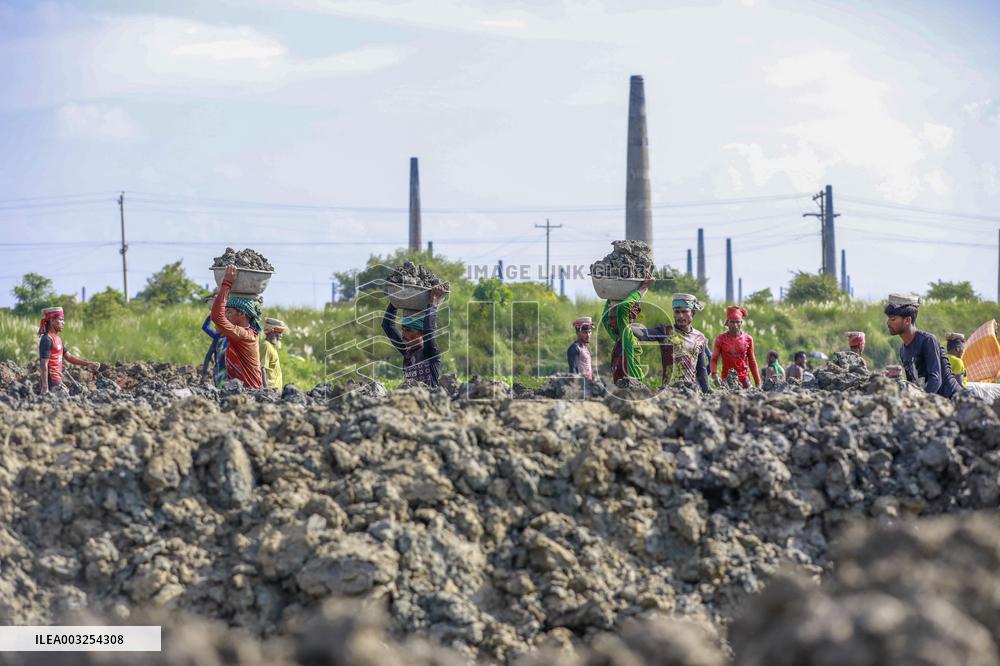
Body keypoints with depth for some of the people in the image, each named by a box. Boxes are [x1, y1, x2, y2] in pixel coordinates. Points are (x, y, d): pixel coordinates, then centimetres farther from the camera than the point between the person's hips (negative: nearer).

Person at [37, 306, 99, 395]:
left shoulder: (57, 338, 15)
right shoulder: (47, 339, -14)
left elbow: (68, 357, 18)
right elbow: (44, 365, -18)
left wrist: (87, 363, 9)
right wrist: (45, 387, -22)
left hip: (57, 380, 9)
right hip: (50, 381, -9)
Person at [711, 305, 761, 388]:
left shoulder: (748, 339, 5)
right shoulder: (721, 339, 0)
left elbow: (752, 362, 10)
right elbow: (714, 359, 1)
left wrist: (758, 383, 7)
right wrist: (714, 374, -17)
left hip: (744, 379, 1)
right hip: (727, 380, -1)